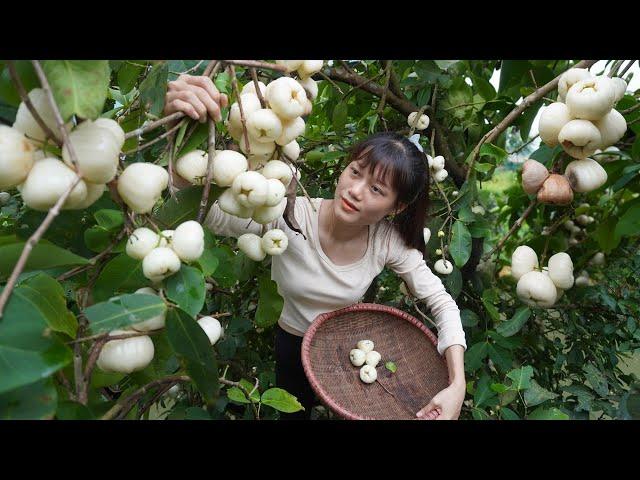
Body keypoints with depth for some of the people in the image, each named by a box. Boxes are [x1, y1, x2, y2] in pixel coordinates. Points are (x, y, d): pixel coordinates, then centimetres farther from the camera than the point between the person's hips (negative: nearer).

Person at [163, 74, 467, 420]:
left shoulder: (389, 240, -24)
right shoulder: (290, 217, -32)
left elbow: (442, 304, -17)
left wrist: (457, 386, -28)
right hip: (290, 344, -1)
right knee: (295, 412, 27)